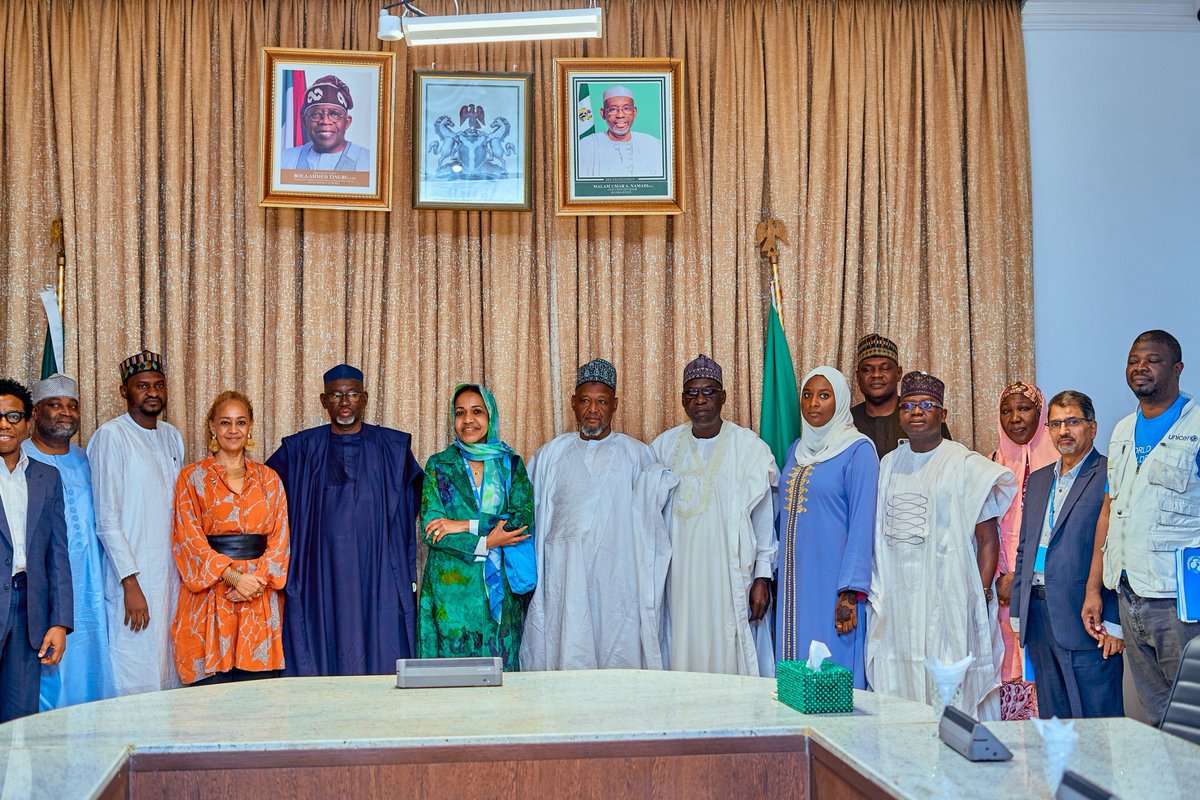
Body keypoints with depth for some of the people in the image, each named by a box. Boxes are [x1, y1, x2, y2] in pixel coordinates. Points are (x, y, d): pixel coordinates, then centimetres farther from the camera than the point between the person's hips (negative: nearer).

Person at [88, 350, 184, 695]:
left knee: (170, 676, 11)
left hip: (171, 576, 6)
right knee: (135, 683, -3)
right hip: (133, 579, -6)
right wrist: (131, 583, -16)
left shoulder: (172, 436, 12)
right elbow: (106, 520, -12)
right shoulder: (110, 436, -9)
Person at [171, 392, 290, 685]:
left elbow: (279, 538, 8)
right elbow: (190, 539, -3)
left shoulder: (268, 479, 13)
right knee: (212, 685, -5)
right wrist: (232, 576, -14)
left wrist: (258, 579, -10)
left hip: (261, 598, 2)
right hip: (210, 593, -2)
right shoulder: (192, 477, 5)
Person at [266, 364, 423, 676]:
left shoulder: (393, 447, 6)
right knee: (320, 666, -1)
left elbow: (416, 502, 12)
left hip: (378, 581, 0)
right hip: (320, 581, 0)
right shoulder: (301, 449, 7)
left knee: (381, 665, -2)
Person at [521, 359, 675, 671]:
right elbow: (529, 514, 16)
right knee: (567, 660, -2)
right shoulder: (550, 455, 12)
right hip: (564, 583, 1)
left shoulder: (637, 455, 7)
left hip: (619, 582, -1)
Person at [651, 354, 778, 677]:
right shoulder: (665, 445, 7)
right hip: (680, 574, 3)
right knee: (683, 652, 4)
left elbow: (764, 517, -1)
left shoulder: (749, 447, -1)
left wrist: (763, 577, -4)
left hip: (731, 574, -2)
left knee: (730, 656, -2)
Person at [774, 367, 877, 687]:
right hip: (794, 580, 6)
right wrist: (773, 575, 11)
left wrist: (850, 592, -16)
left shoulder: (858, 450, -7)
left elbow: (862, 523, -11)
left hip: (832, 580, -6)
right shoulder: (797, 449, 13)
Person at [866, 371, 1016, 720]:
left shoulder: (965, 465, -1)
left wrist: (981, 596, -12)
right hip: (895, 602, 5)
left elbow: (988, 539, -3)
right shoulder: (889, 465, 14)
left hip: (948, 600, -4)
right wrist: (877, 593, 10)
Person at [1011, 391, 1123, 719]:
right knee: (1051, 717, 12)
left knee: (1095, 721, -2)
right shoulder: (1038, 480, 18)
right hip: (1038, 616, 7)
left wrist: (1115, 622, -14)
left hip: (1085, 619, -7)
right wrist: (1018, 612, 14)